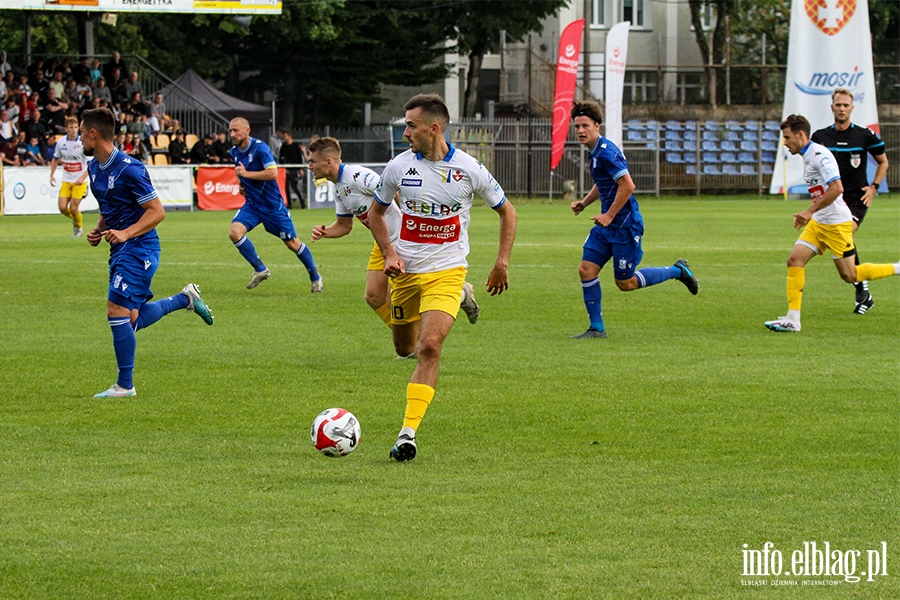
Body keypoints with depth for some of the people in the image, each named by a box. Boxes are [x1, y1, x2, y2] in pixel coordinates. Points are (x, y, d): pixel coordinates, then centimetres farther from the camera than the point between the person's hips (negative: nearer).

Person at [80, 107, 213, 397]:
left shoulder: (129, 169, -18)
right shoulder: (94, 167, 9)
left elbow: (157, 211, -16)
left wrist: (125, 233, -26)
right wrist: (98, 230, 6)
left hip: (138, 247, -9)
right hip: (120, 250, 9)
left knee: (117, 311, -14)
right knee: (131, 320, 9)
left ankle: (124, 385, -6)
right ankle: (186, 298, 28)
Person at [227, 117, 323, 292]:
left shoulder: (260, 147, -19)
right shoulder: (234, 152, 4)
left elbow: (273, 173, -29)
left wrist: (246, 174, -26)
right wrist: (242, 183, 7)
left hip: (272, 204, -6)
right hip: (252, 204, 6)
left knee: (292, 243, 3)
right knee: (234, 232, -19)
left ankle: (315, 276, 24)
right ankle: (260, 270, -5)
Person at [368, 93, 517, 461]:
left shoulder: (469, 169, -8)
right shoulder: (399, 166, -4)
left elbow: (506, 211, 7)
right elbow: (376, 213, 12)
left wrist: (502, 262, 1)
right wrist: (389, 253, -4)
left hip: (446, 273, -3)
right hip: (406, 272, 3)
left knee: (429, 347, -20)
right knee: (404, 348, 14)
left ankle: (408, 433, -23)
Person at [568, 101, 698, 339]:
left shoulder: (606, 152, -19)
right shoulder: (594, 151, 11)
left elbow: (627, 185, -26)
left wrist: (609, 216, -23)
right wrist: (584, 202, 13)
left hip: (625, 225, -9)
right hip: (607, 224, 9)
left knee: (625, 282, 0)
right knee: (586, 269, 0)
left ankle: (677, 271, 18)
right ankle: (596, 328, 5)